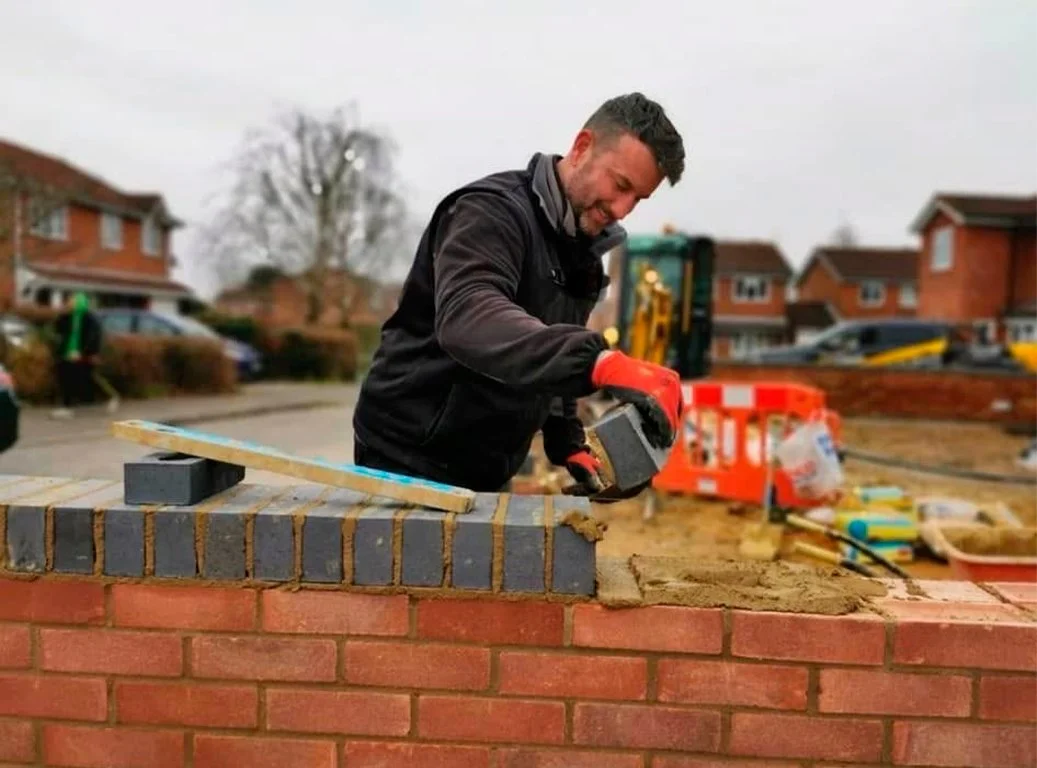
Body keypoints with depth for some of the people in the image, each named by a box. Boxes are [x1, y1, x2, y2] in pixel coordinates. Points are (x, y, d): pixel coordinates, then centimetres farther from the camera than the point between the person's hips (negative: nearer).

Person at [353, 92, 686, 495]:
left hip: (484, 472, 8)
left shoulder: (579, 254, 9)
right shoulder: (493, 211, -18)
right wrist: (602, 363, -50)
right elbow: (466, 319, -38)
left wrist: (568, 443, 3)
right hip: (411, 460, -8)